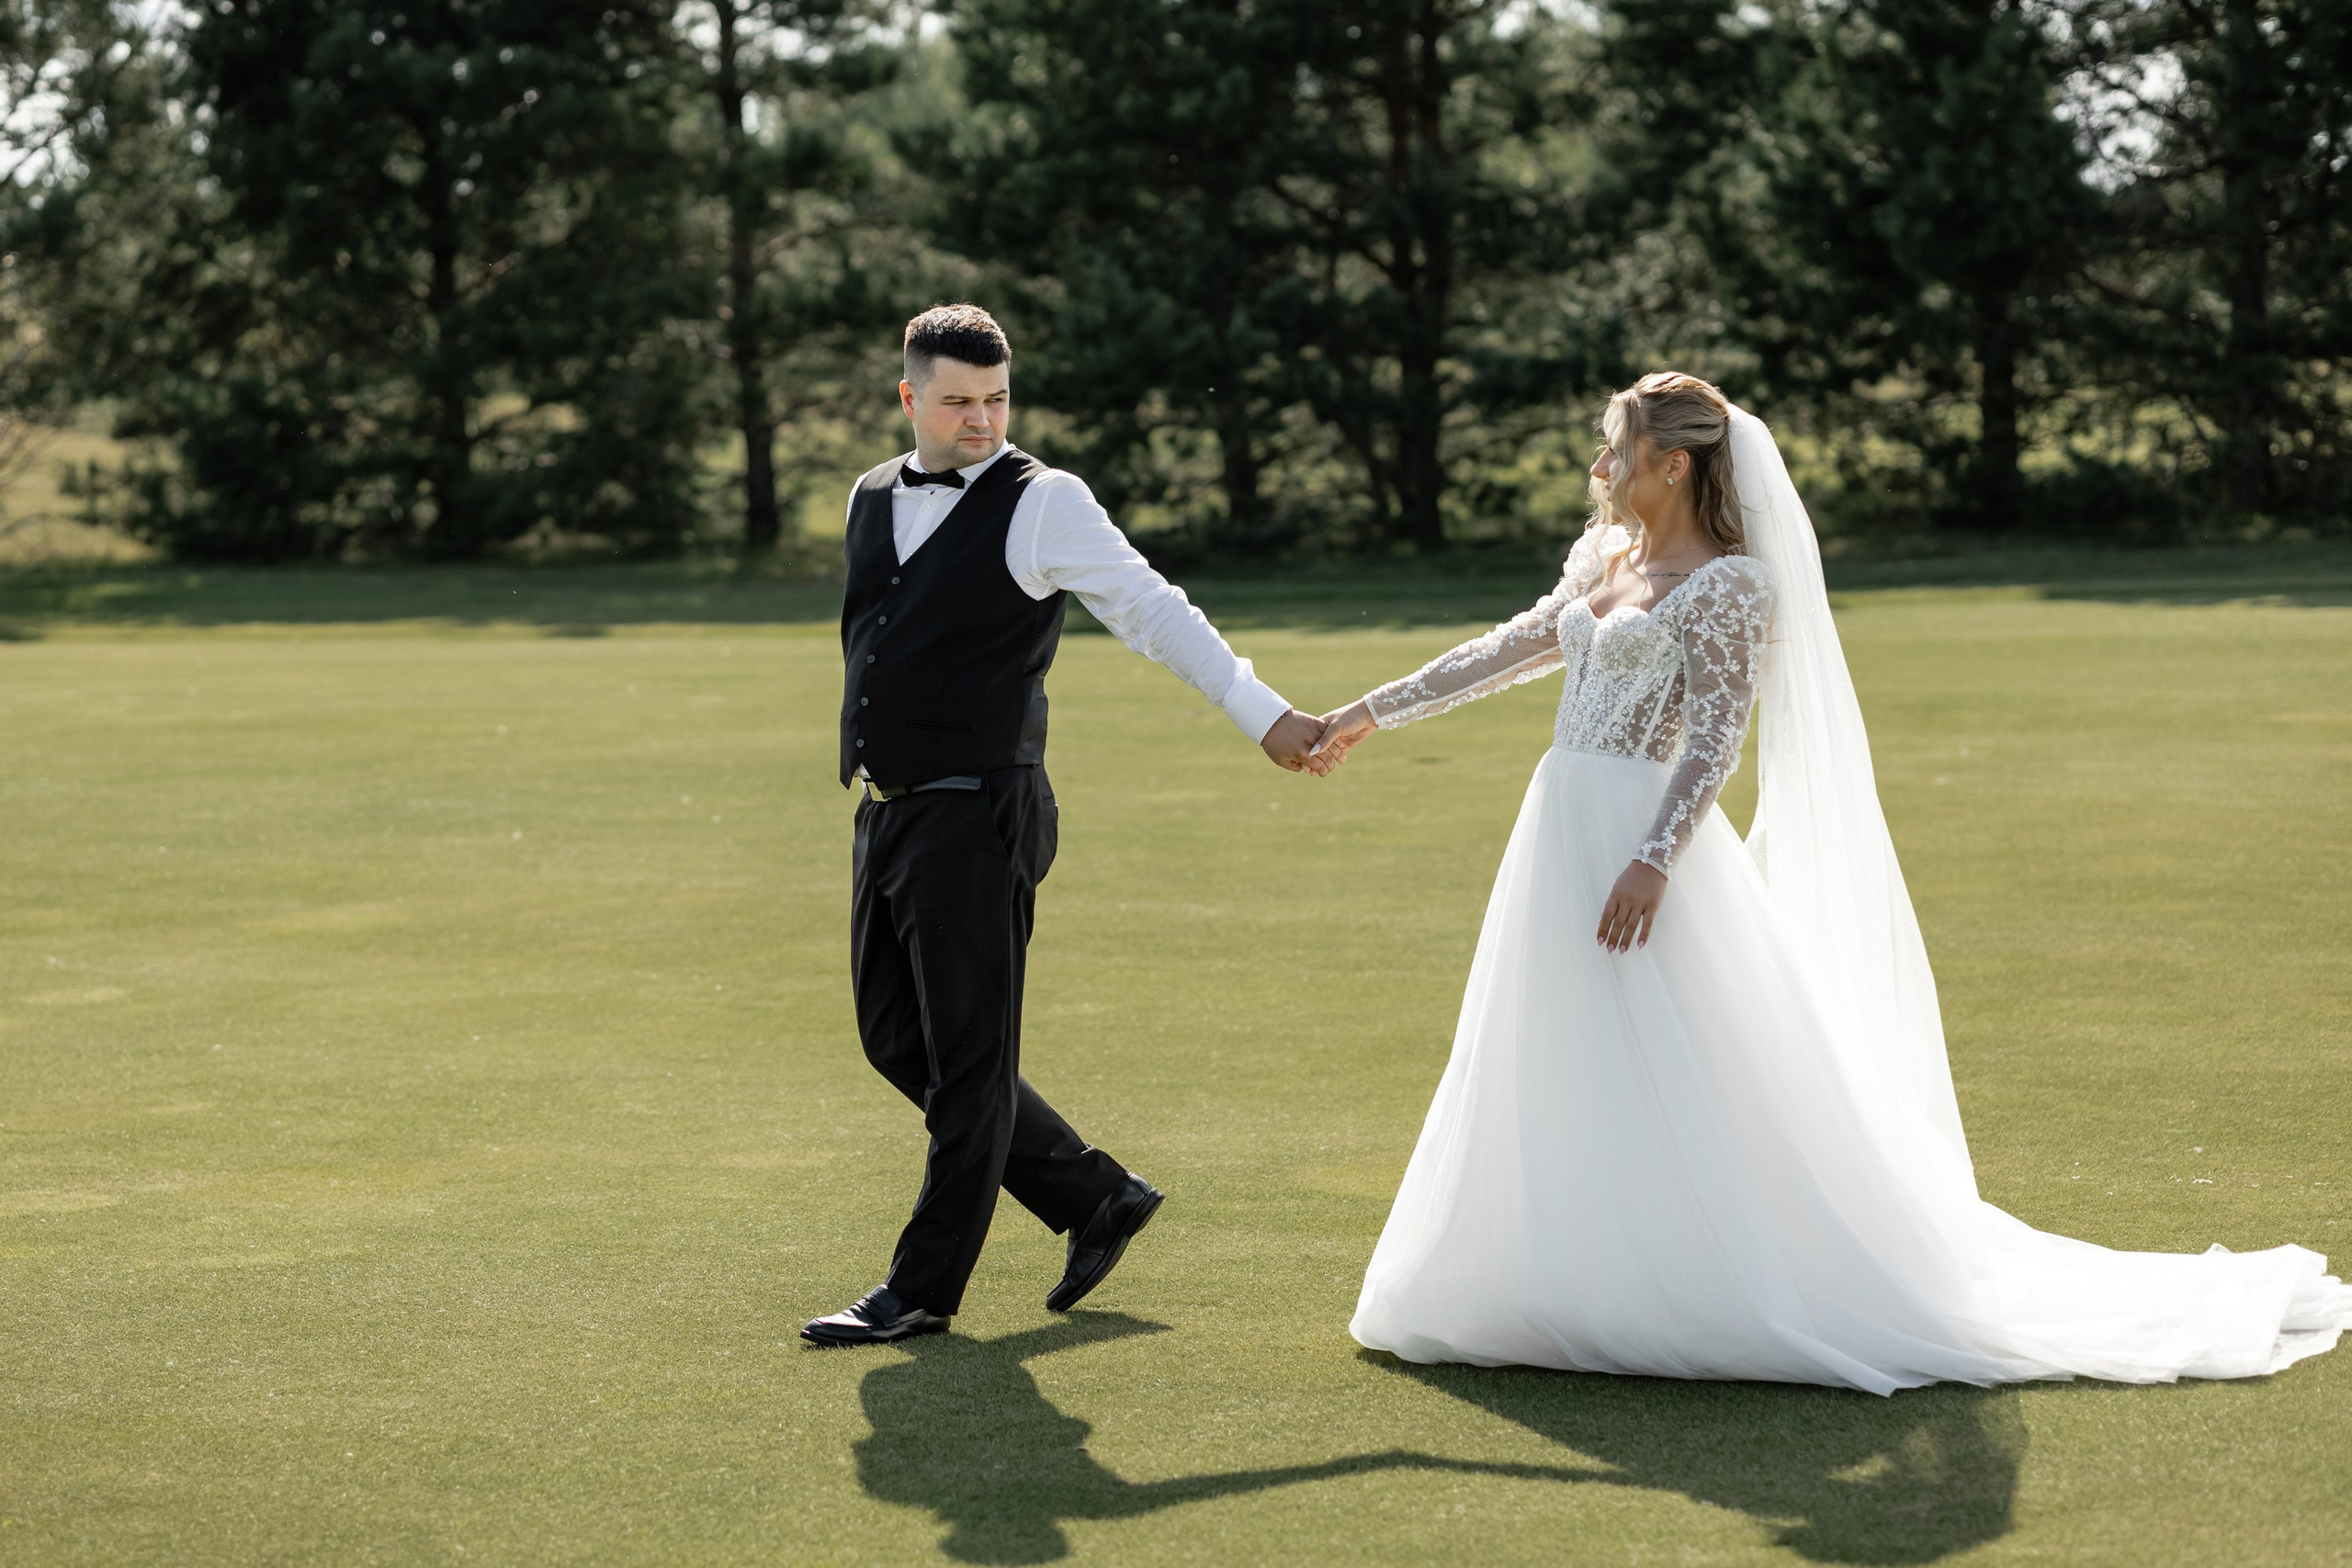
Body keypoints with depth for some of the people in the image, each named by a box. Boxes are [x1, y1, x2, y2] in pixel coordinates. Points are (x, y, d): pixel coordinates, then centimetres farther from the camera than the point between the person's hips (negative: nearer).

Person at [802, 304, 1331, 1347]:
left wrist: (1266, 716, -22)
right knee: (899, 1040, 12)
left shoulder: (1042, 505, -8)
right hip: (886, 818, 8)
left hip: (978, 818, -8)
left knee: (968, 1062, 0)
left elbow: (1153, 612, -14)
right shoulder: (871, 499, 12)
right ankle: (1096, 1199, 23)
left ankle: (925, 1288, 10)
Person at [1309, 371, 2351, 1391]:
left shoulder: (1727, 587, -9)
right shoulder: (1601, 556, 14)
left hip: (1644, 837, -8)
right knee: (1563, 1083, 9)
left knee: (1688, 1089, -7)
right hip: (1561, 833, 8)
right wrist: (1378, 710, 24)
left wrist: (1653, 860, -24)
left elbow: (1714, 741, -14)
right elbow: (1516, 649, 23)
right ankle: (1601, 1287, 15)